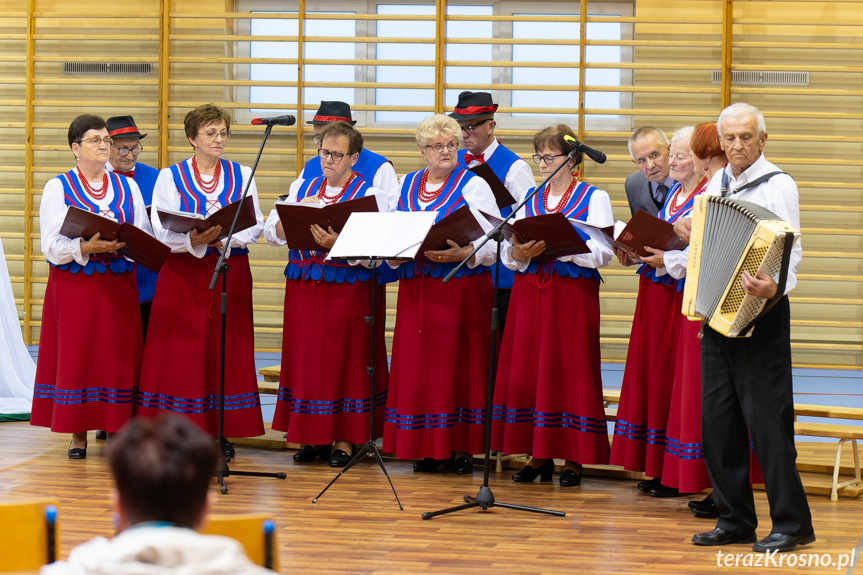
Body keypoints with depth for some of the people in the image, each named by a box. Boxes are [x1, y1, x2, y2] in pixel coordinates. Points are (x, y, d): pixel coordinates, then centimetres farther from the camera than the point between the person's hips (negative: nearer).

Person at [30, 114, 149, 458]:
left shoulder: (128, 188, 12)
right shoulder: (58, 188, 3)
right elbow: (51, 245, -6)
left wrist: (123, 243, -14)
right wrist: (86, 247, -22)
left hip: (118, 285, 2)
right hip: (74, 285, -2)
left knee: (117, 356, -1)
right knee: (76, 356, -3)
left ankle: (116, 432, 4)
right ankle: (78, 436, 4)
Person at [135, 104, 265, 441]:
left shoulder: (242, 176, 10)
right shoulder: (170, 177, 4)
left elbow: (255, 226, 4)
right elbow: (161, 232, -4)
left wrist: (224, 238, -16)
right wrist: (193, 240, -23)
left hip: (231, 273, 2)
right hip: (183, 274, -2)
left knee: (226, 352, 0)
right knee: (180, 353, -5)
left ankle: (221, 431, 6)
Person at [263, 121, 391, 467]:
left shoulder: (370, 195, -2)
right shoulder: (302, 188, 13)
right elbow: (271, 234, 8)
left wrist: (336, 243, -28)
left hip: (347, 291, -4)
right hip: (302, 288, 4)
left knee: (343, 361, -2)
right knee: (304, 359, 5)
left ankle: (344, 439, 6)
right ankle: (313, 437, 14)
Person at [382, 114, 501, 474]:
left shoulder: (473, 185, 0)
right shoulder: (407, 185, 14)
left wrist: (463, 254, -23)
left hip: (462, 287, -4)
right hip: (416, 288, 4)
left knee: (458, 364, -3)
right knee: (417, 365, 2)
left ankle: (461, 448, 2)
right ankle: (428, 447, 9)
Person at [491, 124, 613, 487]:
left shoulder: (594, 198, 1)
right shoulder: (529, 199, 16)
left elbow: (603, 252, -10)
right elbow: (508, 254, 13)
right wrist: (519, 254, -10)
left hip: (574, 294, -5)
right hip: (529, 290, 5)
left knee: (569, 371, -5)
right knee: (526, 371, 2)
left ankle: (573, 459, 1)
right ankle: (539, 456, 10)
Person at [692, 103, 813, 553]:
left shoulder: (778, 185, -7)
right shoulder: (717, 183, 14)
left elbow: (791, 252, -17)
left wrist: (775, 287, -33)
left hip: (759, 315, -7)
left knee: (766, 418, -8)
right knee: (716, 417, 7)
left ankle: (792, 524, -1)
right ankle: (735, 520, 15)